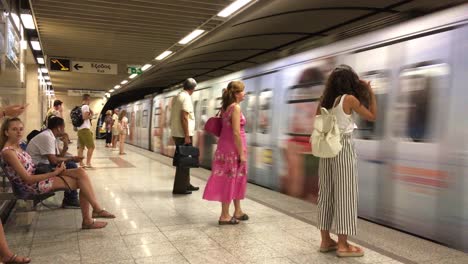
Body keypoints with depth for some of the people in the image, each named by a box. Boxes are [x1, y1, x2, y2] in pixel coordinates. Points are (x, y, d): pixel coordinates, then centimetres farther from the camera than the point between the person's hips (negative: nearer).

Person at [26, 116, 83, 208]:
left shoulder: (51, 136, 11)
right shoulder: (47, 137, -18)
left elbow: (59, 157, 11)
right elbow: (53, 160, -24)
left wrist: (65, 146, -3)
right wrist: (72, 158, -13)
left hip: (43, 164, 10)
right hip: (36, 169, -10)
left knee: (71, 165, 4)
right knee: (70, 166, -15)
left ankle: (71, 199, 7)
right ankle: (70, 200, 0)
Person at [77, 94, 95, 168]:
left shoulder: (80, 107, 18)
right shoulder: (86, 106, -8)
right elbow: (84, 117, -18)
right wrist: (91, 115, -2)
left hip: (79, 129, 9)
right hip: (85, 129, -9)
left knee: (81, 147, 7)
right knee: (91, 147, -5)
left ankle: (81, 163, 7)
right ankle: (88, 163, -8)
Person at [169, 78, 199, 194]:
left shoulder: (177, 97, 15)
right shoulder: (186, 98, -13)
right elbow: (184, 117, -20)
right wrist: (187, 135, -20)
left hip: (176, 133, 9)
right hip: (183, 134, -9)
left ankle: (186, 184, 24)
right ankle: (180, 188, 0)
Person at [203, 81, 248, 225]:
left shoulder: (225, 107, 11)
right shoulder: (236, 108, -16)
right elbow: (236, 133, -21)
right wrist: (242, 153, -18)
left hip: (225, 146, 9)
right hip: (233, 148, -9)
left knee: (237, 179, 18)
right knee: (230, 180, 0)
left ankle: (238, 211, 28)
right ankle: (225, 216, 10)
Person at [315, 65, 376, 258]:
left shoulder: (324, 100, 7)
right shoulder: (349, 99, -9)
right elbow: (372, 116, 1)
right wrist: (371, 92, 6)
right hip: (343, 148, -6)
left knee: (326, 192, 10)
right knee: (344, 194, 0)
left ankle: (326, 240, 18)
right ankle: (343, 245, 5)